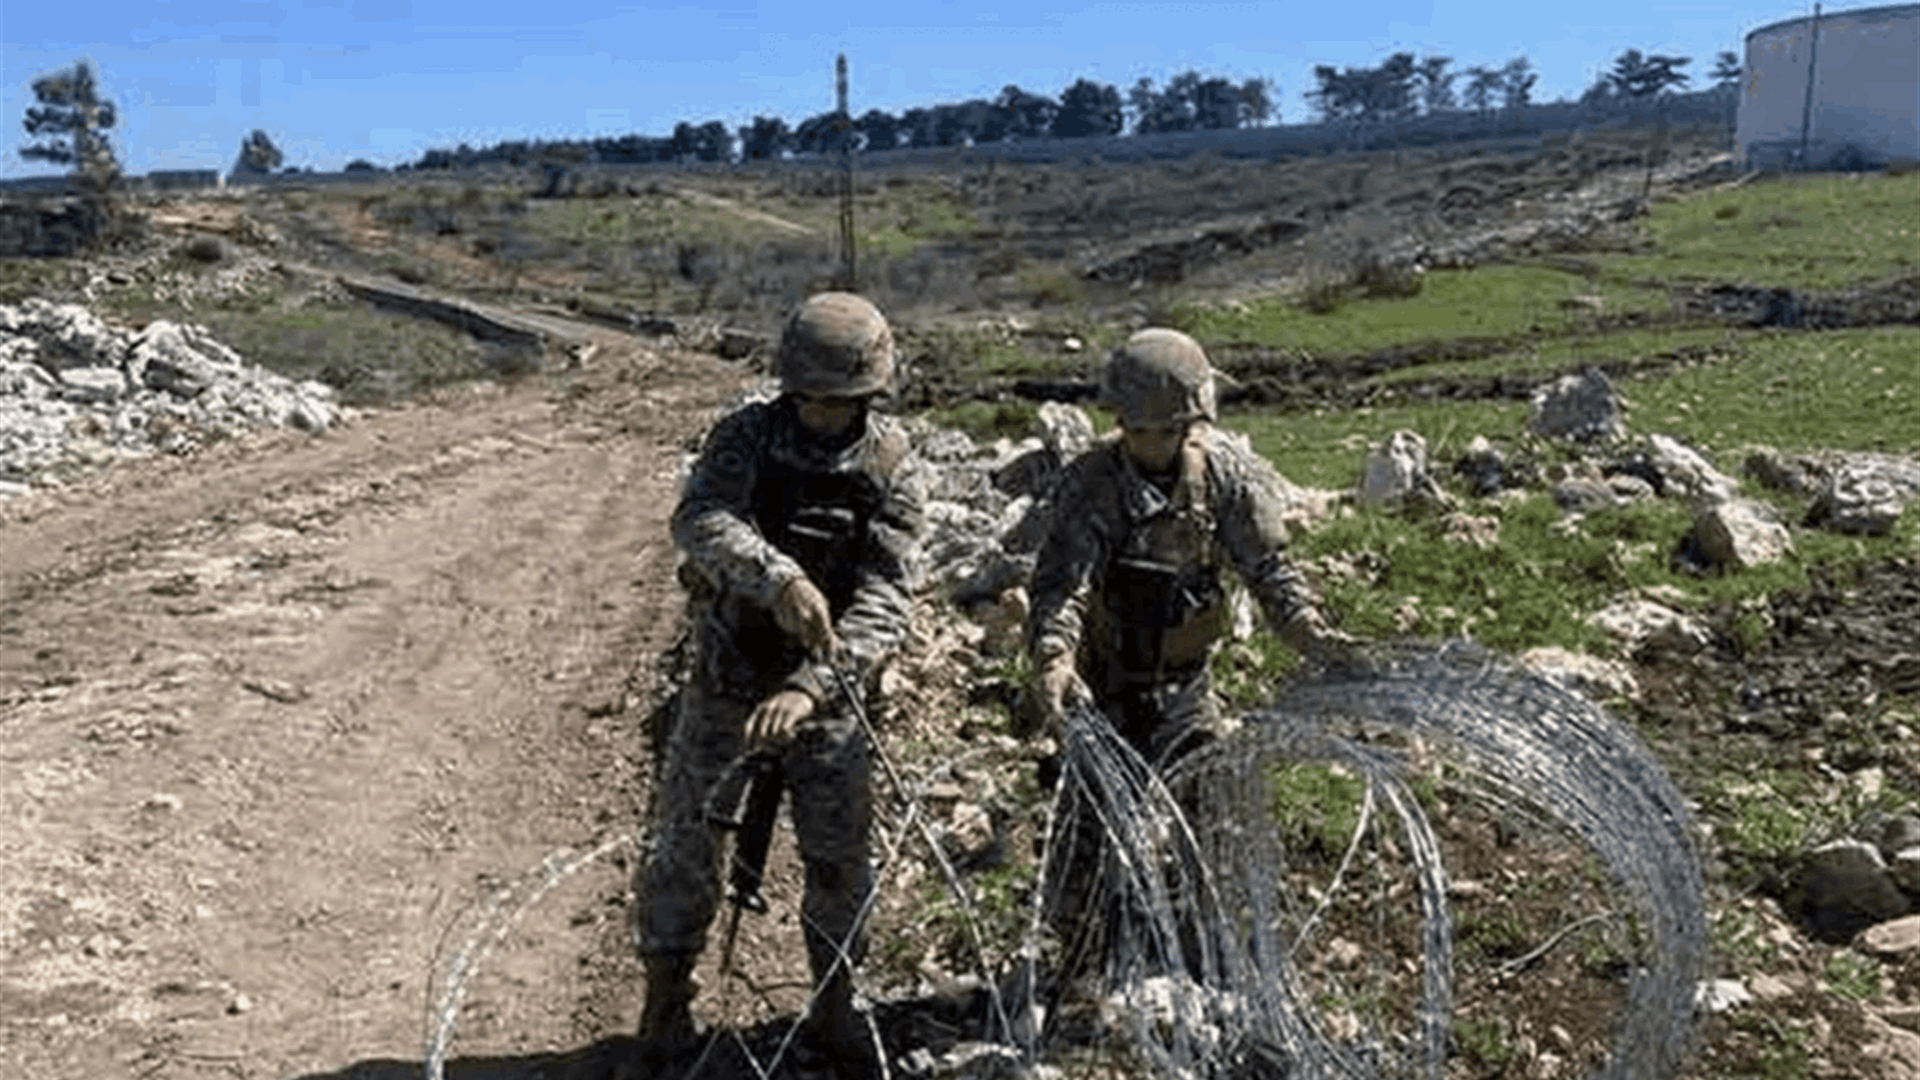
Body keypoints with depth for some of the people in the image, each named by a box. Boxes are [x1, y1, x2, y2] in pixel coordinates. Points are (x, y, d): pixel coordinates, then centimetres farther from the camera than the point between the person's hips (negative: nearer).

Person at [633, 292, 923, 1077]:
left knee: (840, 861, 9)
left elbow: (884, 602, -21)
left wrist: (809, 687, -35)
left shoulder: (889, 473, -11)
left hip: (826, 695, 1)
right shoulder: (746, 436, -11)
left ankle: (834, 1013, 32)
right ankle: (664, 1013, 30)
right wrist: (778, 578, -49)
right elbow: (700, 521, -30)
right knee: (686, 848, 8)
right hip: (725, 686, 0)